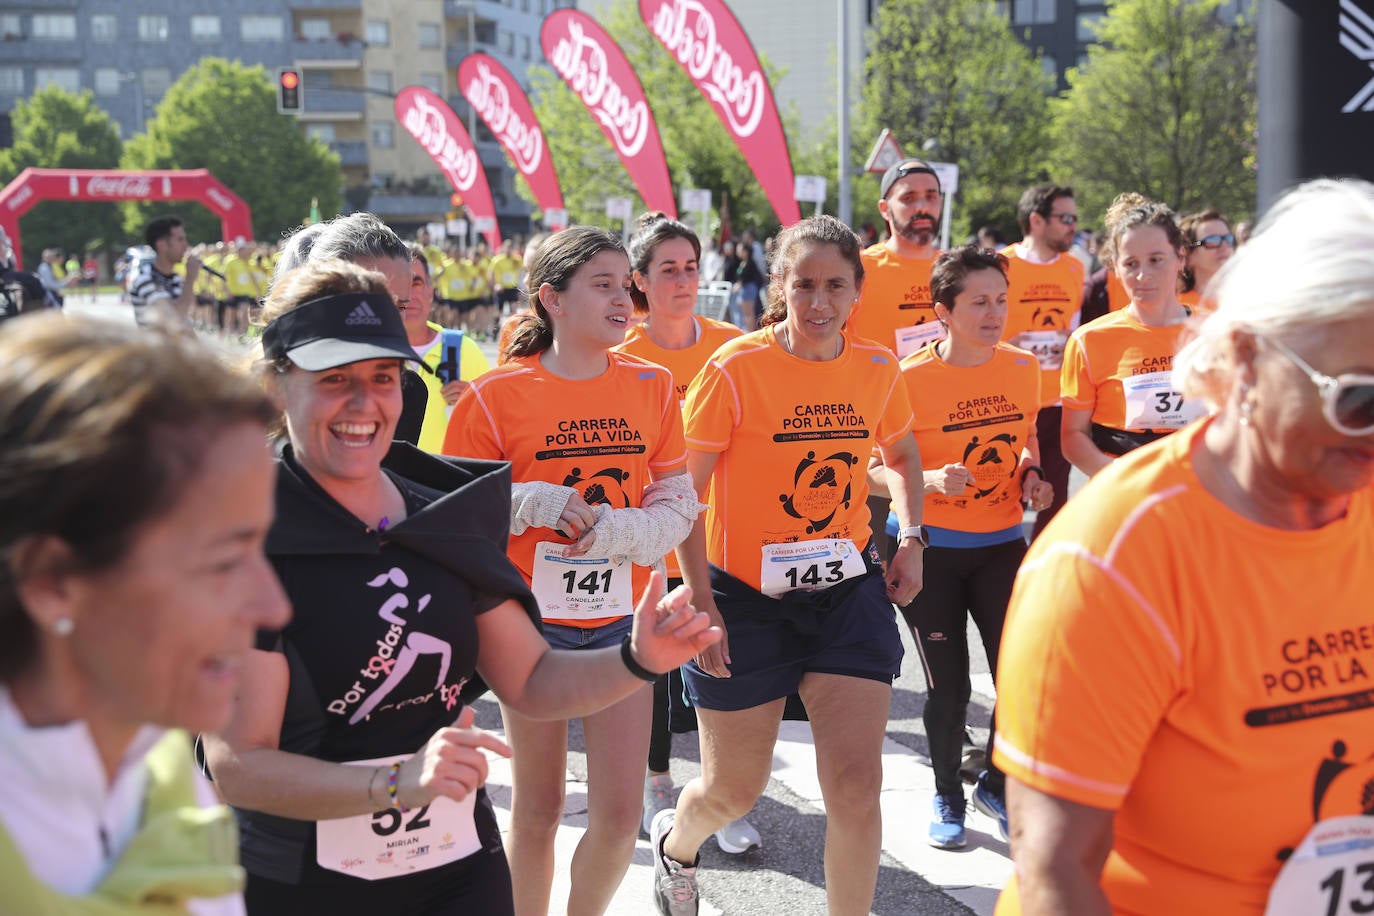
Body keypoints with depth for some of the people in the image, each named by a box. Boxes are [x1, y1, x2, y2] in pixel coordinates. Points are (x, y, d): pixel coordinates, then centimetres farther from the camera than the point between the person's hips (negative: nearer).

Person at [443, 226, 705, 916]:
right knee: (538, 809, 9)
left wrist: (621, 529, -15)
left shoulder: (652, 387, 2)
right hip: (533, 621, -2)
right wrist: (535, 501, -19)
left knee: (620, 815, 2)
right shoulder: (498, 394, -7)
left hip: (621, 619, 3)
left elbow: (679, 504, 5)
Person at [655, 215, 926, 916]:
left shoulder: (877, 367, -1)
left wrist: (910, 537, 5)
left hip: (848, 591, 3)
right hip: (746, 594, -3)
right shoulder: (736, 368, -15)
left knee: (856, 784, -5)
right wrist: (702, 603, -16)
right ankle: (674, 842, 47)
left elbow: (901, 454, 20)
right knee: (734, 790, 12)